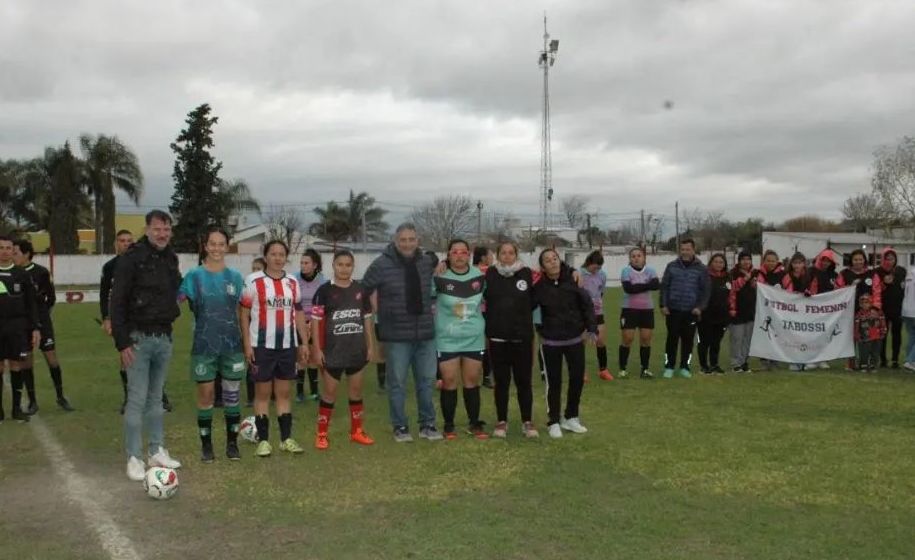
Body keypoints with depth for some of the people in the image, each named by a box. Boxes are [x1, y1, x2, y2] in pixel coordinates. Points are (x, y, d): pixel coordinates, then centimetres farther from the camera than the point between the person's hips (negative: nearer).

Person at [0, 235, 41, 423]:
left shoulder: (22, 274, 5)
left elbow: (32, 303, 6)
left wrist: (36, 328, 1)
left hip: (18, 327, 0)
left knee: (17, 366, 3)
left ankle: (17, 407, 13)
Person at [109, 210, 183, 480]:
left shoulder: (171, 259, 9)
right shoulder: (132, 258, -11)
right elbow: (116, 302, -13)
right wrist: (122, 341, -16)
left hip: (164, 337, 6)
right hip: (139, 338, -6)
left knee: (156, 398, 14)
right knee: (137, 400, -3)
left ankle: (157, 451, 22)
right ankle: (133, 458, 6)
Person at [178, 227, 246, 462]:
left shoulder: (235, 277, 4)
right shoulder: (194, 276, -3)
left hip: (232, 345, 2)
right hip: (204, 346, -2)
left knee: (232, 395, 7)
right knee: (206, 396, 4)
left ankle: (232, 443, 19)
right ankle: (206, 445, 16)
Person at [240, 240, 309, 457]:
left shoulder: (293, 283, 9)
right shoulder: (253, 281, -4)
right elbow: (244, 314, -4)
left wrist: (303, 343, 9)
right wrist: (247, 345, -9)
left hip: (288, 345, 4)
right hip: (262, 346, -4)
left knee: (284, 392, 9)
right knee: (262, 393, 3)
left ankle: (286, 439, 15)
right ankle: (263, 440, 10)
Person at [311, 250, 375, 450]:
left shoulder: (360, 290, 4)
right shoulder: (324, 290, -6)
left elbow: (367, 319, 11)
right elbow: (316, 320, -5)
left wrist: (370, 346, 8)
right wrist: (317, 349, -9)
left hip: (357, 349, 4)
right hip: (333, 350, -3)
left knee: (356, 390, 12)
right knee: (329, 391, 2)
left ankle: (356, 430, 23)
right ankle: (322, 434, 11)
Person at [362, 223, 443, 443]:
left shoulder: (427, 262, 4)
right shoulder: (381, 265, -10)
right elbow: (362, 292, -1)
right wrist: (376, 310, -2)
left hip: (425, 334, 4)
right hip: (396, 336, -4)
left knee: (427, 381, 11)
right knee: (397, 383, 6)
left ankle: (427, 425, 24)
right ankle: (400, 427, 20)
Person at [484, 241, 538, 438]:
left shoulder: (526, 273, 0)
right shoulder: (490, 274, -2)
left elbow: (533, 302, 9)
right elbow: (482, 298, -4)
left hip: (522, 337, 0)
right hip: (498, 337, 0)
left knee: (524, 381, 7)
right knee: (501, 381, 9)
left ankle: (527, 422, 19)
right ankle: (501, 422, 21)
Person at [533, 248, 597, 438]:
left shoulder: (572, 280, -8)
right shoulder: (539, 287, -10)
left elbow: (586, 304, -5)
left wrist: (592, 328, -11)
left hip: (575, 339, 2)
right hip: (551, 342, -2)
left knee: (577, 379, 8)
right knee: (554, 382, 4)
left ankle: (570, 418, 27)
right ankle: (554, 422, 18)